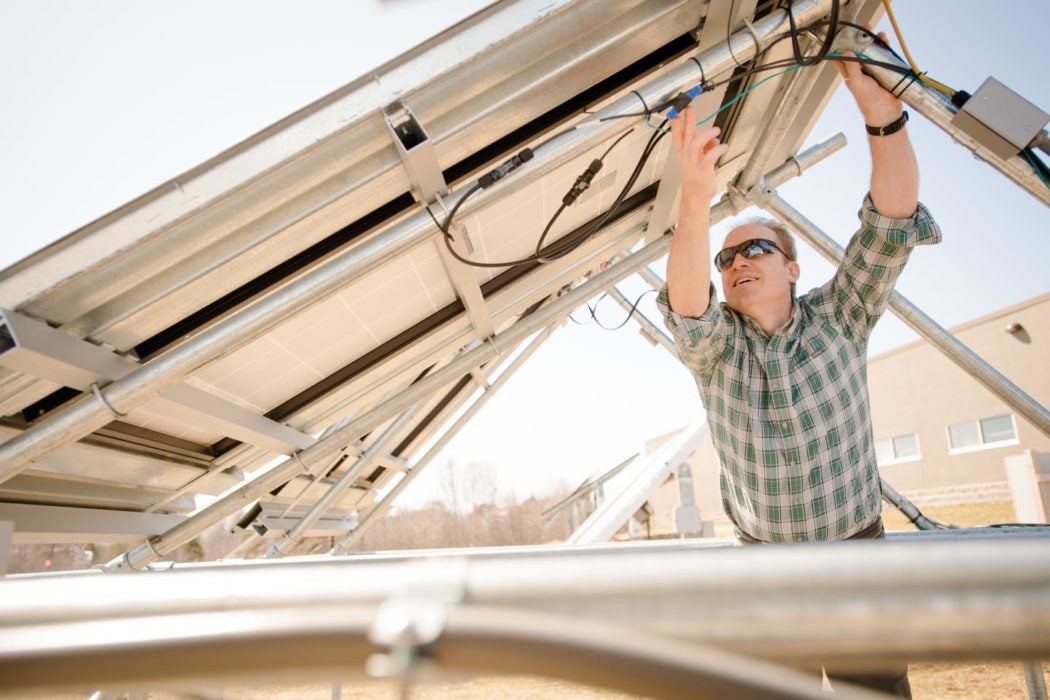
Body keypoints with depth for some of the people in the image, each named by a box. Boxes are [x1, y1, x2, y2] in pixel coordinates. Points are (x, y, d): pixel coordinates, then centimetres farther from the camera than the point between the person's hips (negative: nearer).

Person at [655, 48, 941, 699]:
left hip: (857, 551, 0)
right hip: (765, 566, 0)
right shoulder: (713, 348, -7)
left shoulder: (838, 320, -5)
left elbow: (896, 218, -16)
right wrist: (697, 197, -45)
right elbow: (688, 303, -30)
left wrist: (878, 105, -28)